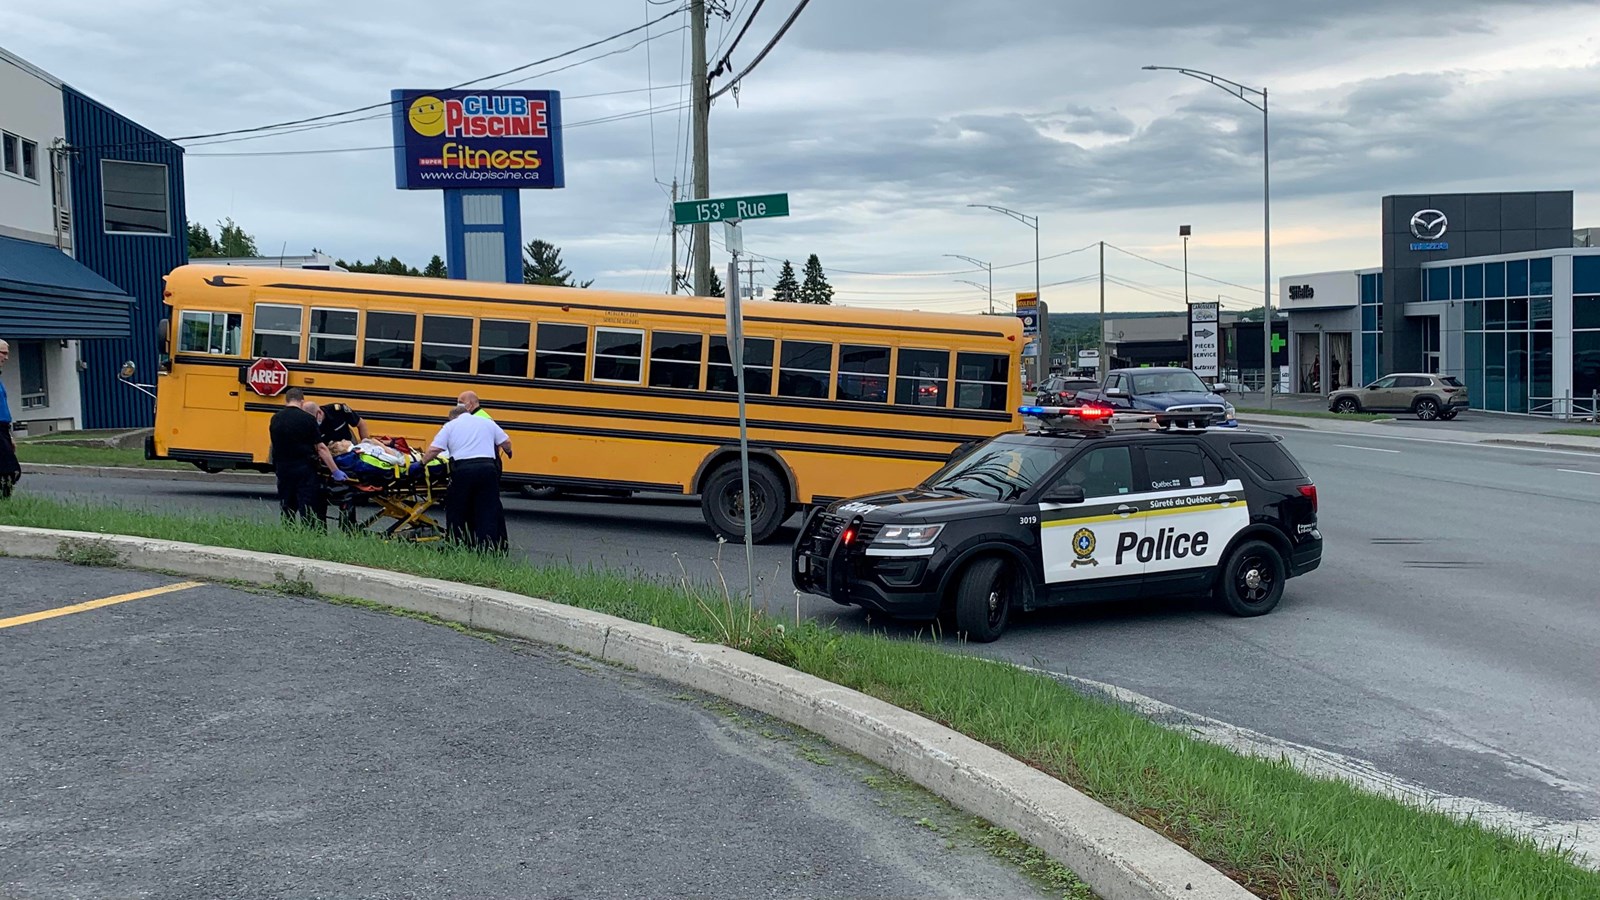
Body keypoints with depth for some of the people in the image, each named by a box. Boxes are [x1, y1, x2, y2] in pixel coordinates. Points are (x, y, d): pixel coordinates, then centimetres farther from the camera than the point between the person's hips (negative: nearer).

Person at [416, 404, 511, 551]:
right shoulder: (487, 422, 19)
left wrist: (422, 463, 13)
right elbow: (506, 442, 17)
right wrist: (508, 453, 37)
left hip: (462, 469, -1)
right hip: (487, 468, 1)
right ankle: (489, 548, 2)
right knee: (489, 510, 6)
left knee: (457, 511, 12)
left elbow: (434, 449, 1)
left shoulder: (450, 425, 12)